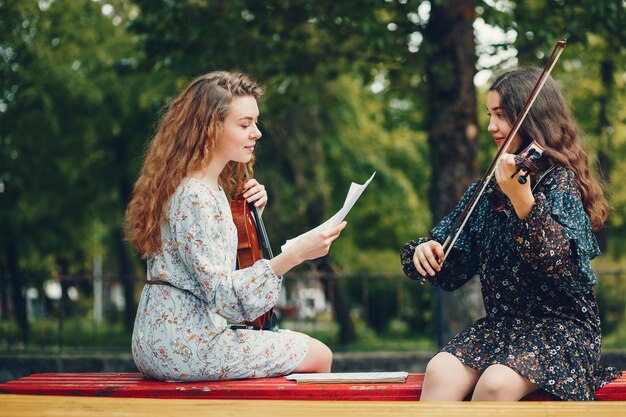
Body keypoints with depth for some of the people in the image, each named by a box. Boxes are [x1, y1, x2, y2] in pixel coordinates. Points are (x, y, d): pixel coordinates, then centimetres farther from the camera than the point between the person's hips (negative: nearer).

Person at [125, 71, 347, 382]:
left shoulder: (211, 187, 11)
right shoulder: (194, 198, -20)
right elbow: (225, 296, -25)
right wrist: (294, 255, -30)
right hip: (184, 347, -10)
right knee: (318, 356, -2)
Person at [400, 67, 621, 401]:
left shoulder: (560, 182, -7)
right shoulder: (488, 188, 10)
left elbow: (562, 265, -23)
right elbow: (451, 270, 13)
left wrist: (523, 202, -35)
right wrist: (423, 251, -10)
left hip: (562, 326, -5)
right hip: (500, 323, 5)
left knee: (496, 383, -33)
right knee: (440, 371, -24)